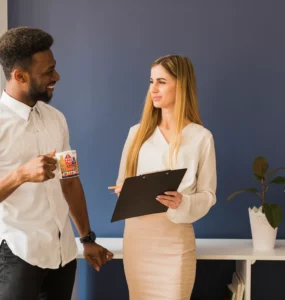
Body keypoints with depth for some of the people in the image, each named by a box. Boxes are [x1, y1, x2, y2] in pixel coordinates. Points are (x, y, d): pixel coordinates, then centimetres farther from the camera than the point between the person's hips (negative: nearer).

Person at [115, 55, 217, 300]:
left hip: (176, 238, -3)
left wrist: (182, 203, -23)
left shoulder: (201, 137, -4)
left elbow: (208, 194, -3)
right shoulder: (138, 132, 7)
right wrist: (123, 193, -12)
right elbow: (123, 183, 11)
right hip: (137, 234, 3)